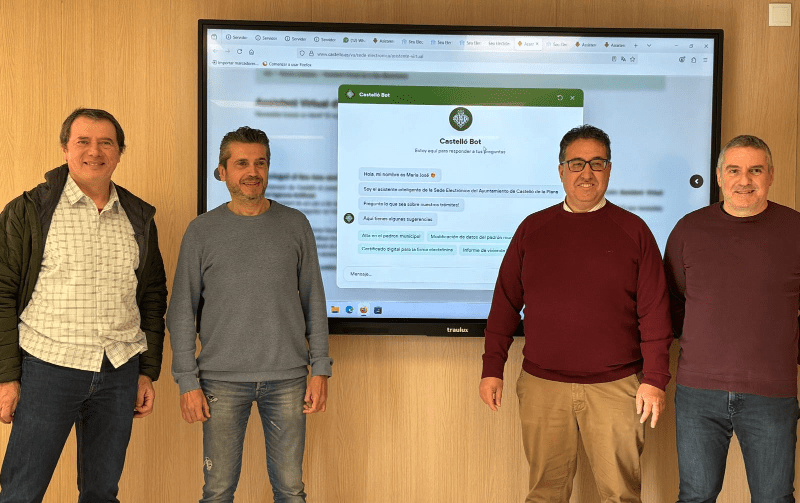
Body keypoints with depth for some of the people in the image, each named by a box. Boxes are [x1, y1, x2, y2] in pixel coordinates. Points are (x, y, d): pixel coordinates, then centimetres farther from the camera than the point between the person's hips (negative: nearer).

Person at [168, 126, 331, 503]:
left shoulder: (295, 225, 6)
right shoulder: (202, 231, 3)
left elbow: (314, 302, 7)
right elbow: (182, 311, 3)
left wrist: (320, 370, 2)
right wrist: (187, 381, -3)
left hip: (287, 378, 1)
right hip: (223, 379, -1)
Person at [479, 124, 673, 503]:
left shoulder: (633, 230, 3)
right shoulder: (532, 228, 8)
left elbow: (654, 312, 1)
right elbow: (506, 303, 9)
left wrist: (654, 379, -4)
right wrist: (492, 369, 6)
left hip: (616, 387, -1)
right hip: (542, 386, 1)